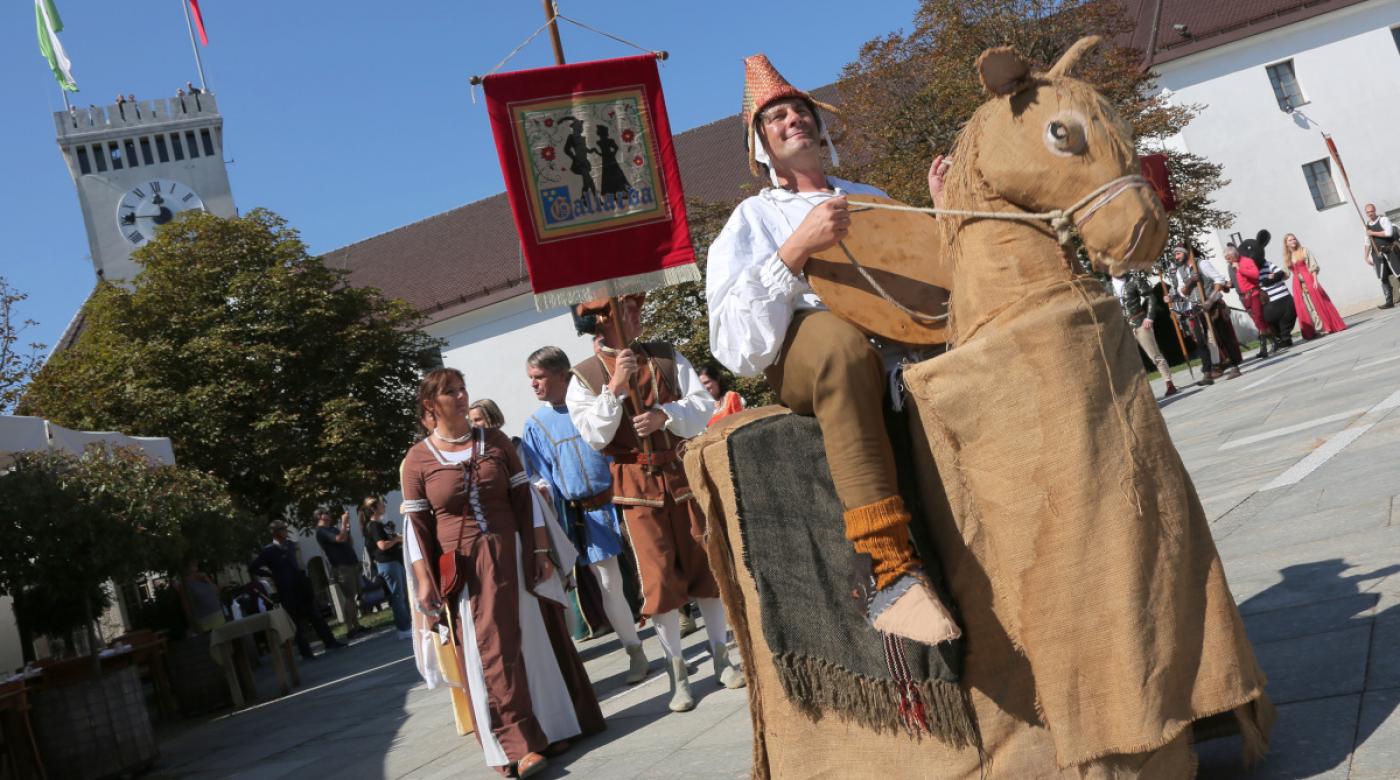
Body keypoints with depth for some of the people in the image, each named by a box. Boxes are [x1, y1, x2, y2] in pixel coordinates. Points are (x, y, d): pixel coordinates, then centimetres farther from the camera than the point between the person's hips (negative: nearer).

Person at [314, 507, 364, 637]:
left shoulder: (332, 528, 19)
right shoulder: (321, 531, -9)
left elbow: (347, 540, 24)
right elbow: (340, 538, -23)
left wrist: (346, 526, 12)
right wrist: (344, 522, -15)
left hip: (351, 564, 9)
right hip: (342, 568, -9)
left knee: (354, 597, 9)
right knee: (349, 598, -10)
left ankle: (356, 626, 13)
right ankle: (350, 629, -9)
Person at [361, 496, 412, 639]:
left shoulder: (380, 524, 17)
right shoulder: (373, 526, -12)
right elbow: (383, 545, -22)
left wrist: (400, 539, 8)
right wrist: (397, 539, -10)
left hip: (395, 561, 10)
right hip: (387, 563, -10)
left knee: (405, 594, 14)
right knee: (397, 596, -6)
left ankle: (409, 624, 22)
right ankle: (405, 630, -2)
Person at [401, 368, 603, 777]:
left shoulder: (495, 440, 3)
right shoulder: (417, 459, -2)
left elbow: (525, 498, 5)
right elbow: (415, 525, -2)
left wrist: (542, 550, 0)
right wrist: (423, 583, -7)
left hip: (511, 555, 2)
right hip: (463, 568, -2)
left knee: (533, 642, 7)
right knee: (489, 653, 0)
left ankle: (550, 728, 20)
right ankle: (516, 745, 3)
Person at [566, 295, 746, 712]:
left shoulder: (666, 356, 5)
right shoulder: (584, 376, -2)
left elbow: (703, 407, -2)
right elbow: (595, 436, -11)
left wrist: (664, 414, -20)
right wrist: (615, 388, -20)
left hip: (682, 474, 3)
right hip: (637, 486, -2)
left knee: (705, 565, 9)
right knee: (660, 578, 0)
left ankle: (721, 657, 25)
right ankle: (677, 673, 13)